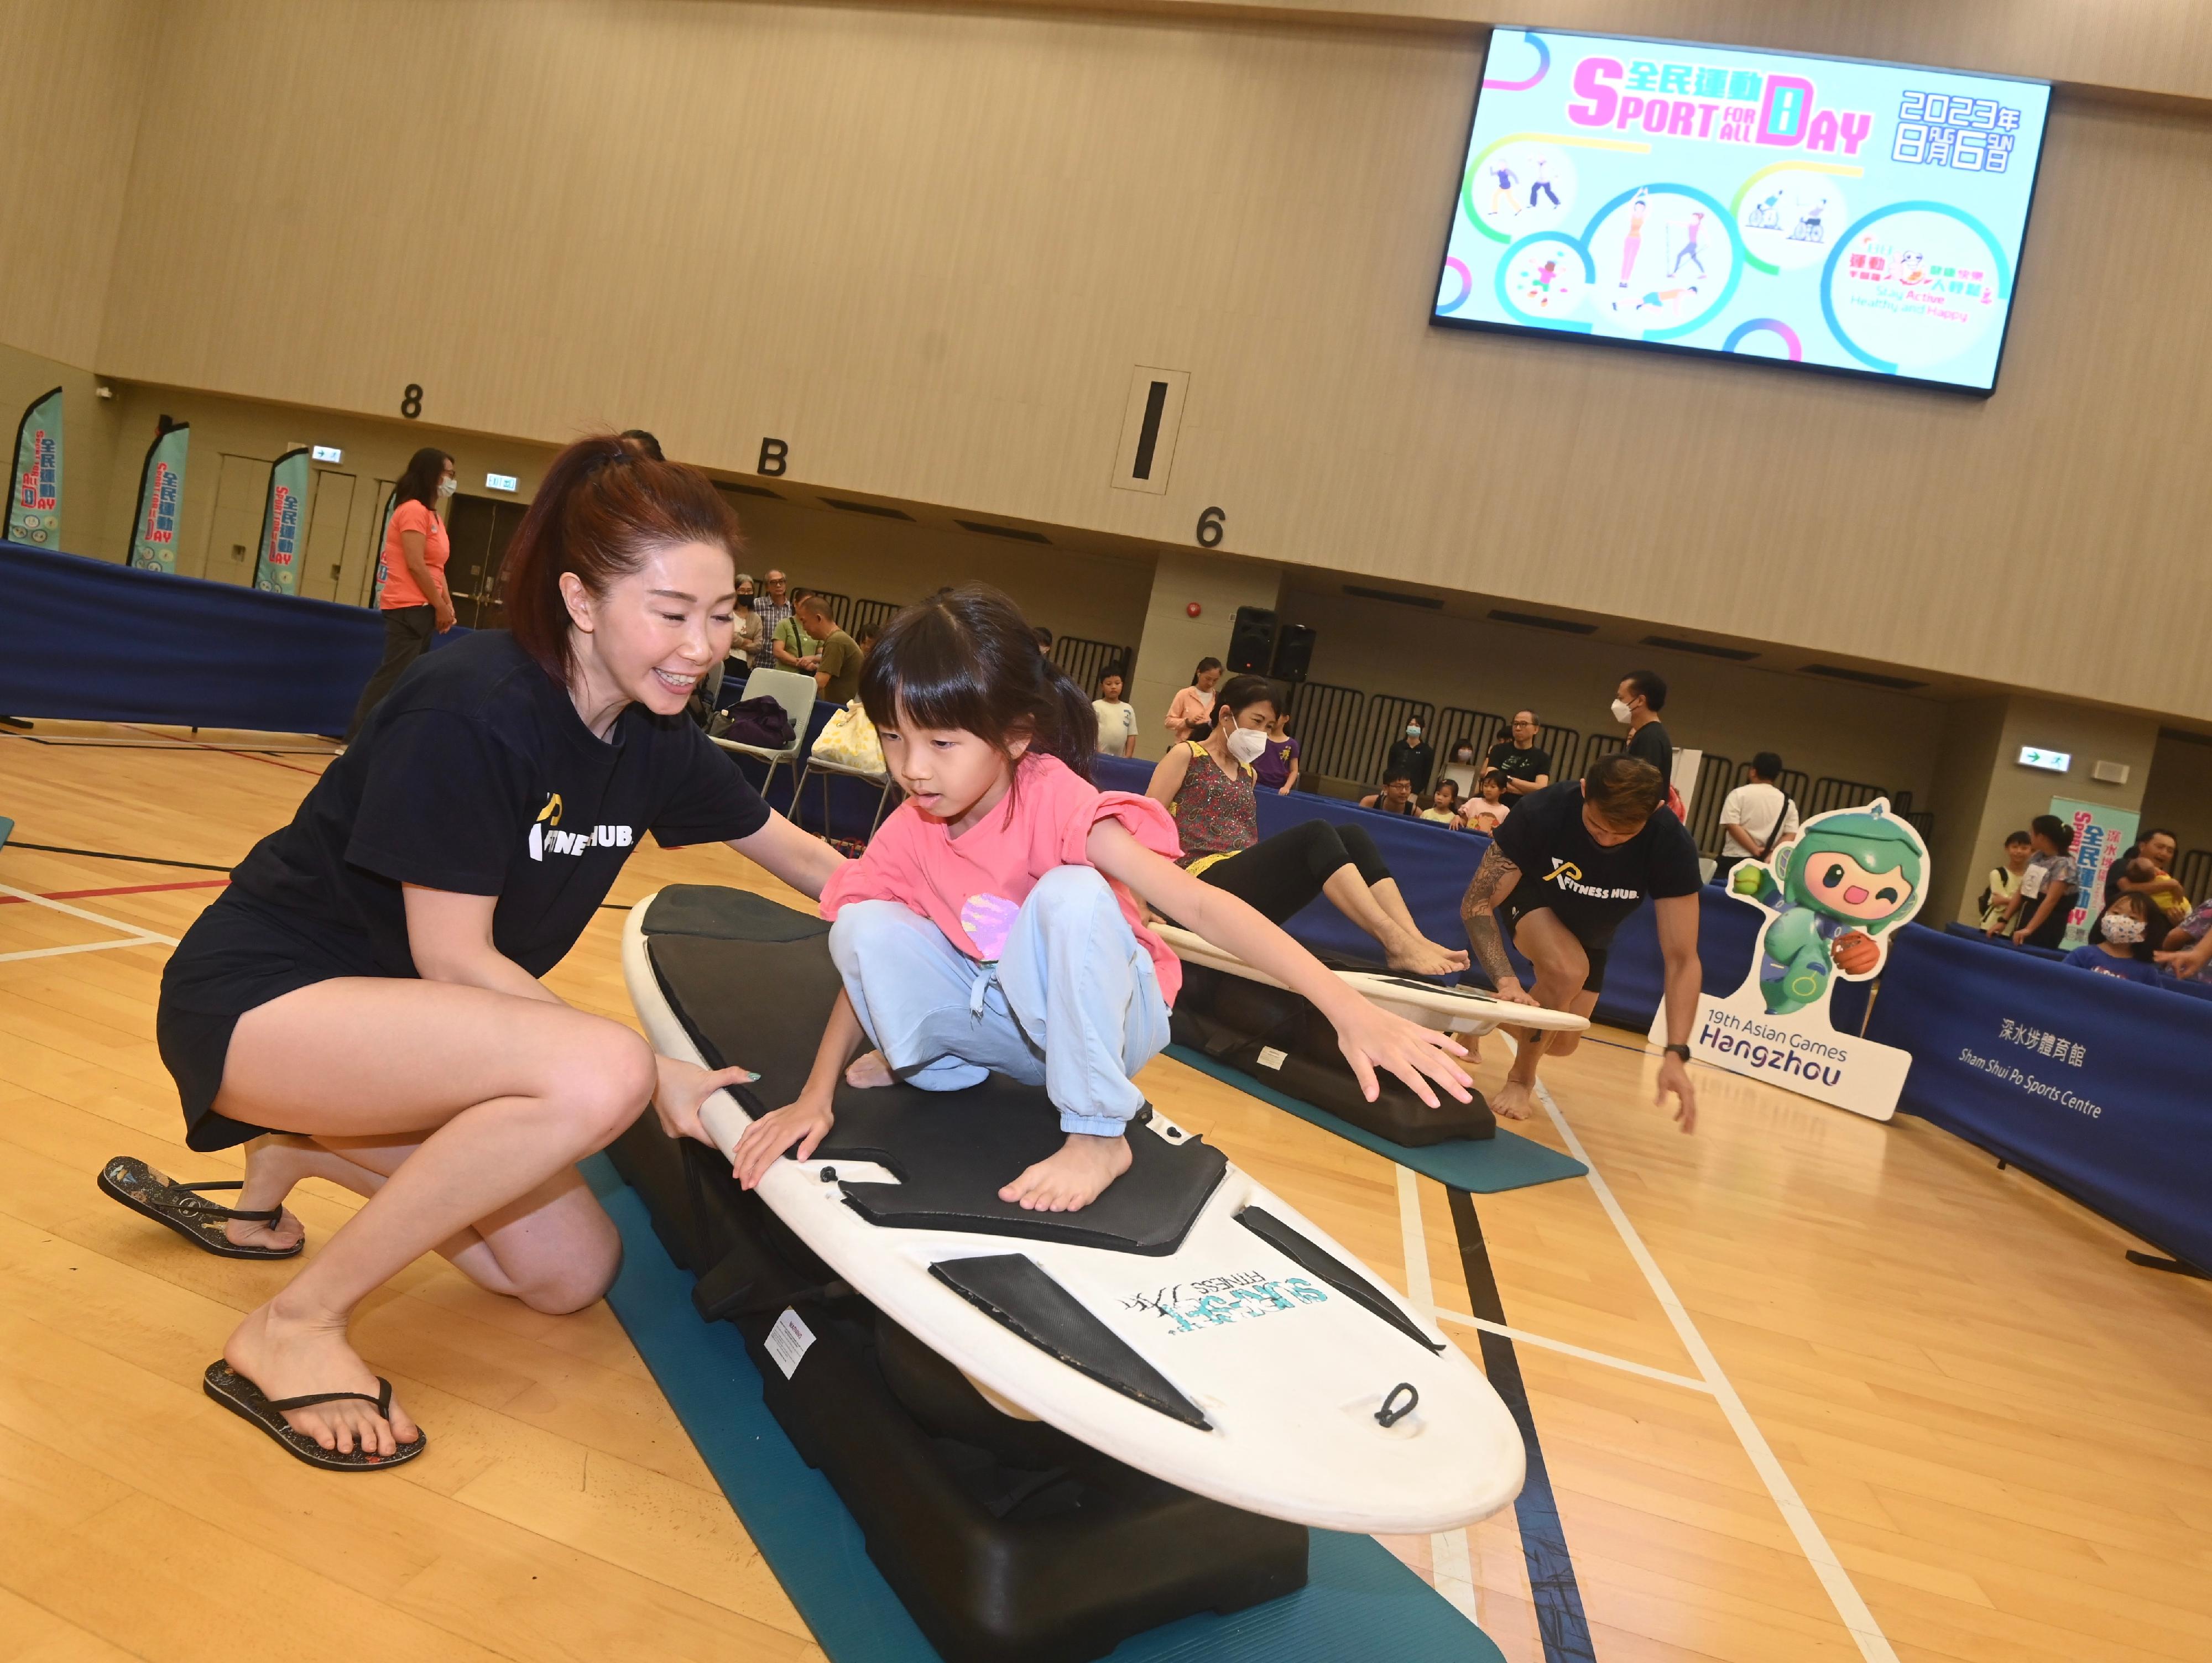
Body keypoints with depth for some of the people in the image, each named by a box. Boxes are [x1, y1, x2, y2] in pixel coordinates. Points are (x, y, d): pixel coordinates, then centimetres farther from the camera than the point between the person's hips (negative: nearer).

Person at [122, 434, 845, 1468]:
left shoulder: (653, 740, -4)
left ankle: (298, 1150, 22)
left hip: (400, 1023, 8)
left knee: (573, 1277, 9)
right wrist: (652, 1073, -23)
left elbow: (805, 860, 7)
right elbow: (452, 957, -23)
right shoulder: (472, 710, -26)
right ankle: (293, 1330, -14)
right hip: (262, 993, -8)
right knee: (599, 1074, -33)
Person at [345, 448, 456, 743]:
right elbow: (415, 565, -17)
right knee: (392, 678, -10)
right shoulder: (414, 510, -11)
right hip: (408, 608, -9)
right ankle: (356, 741, -8)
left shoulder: (433, 516, 18)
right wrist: (440, 606, -13)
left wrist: (447, 603, 4)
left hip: (423, 610, 9)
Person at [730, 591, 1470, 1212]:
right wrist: (815, 1096, -12)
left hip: (1103, 1019, -3)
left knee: (1070, 894, -36)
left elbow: (1198, 904, -33)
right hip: (1002, 1021, 4)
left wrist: (1349, 1011, -42)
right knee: (862, 927, -20)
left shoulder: (1054, 801, -25)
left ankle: (1097, 1134, -20)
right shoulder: (906, 836, -10)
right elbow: (869, 958, -1)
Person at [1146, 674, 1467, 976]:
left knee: (1351, 836, -15)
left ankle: (1416, 941, -33)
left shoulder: (1248, 774, 25)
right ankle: (1394, 943, -41)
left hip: (1247, 891, 6)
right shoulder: (1186, 755, 6)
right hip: (1205, 882, -6)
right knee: (1317, 835, -28)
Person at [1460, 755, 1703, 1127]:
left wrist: (1676, 1055, -40)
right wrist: (1507, 980, -44)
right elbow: (1477, 903, -30)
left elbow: (1681, 958, -30)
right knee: (1568, 970, -33)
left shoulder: (1671, 845, -34)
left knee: (1561, 1044, 6)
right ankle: (1520, 1079, -6)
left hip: (1590, 934, 3)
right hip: (1531, 900, -3)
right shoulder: (1542, 812, -37)